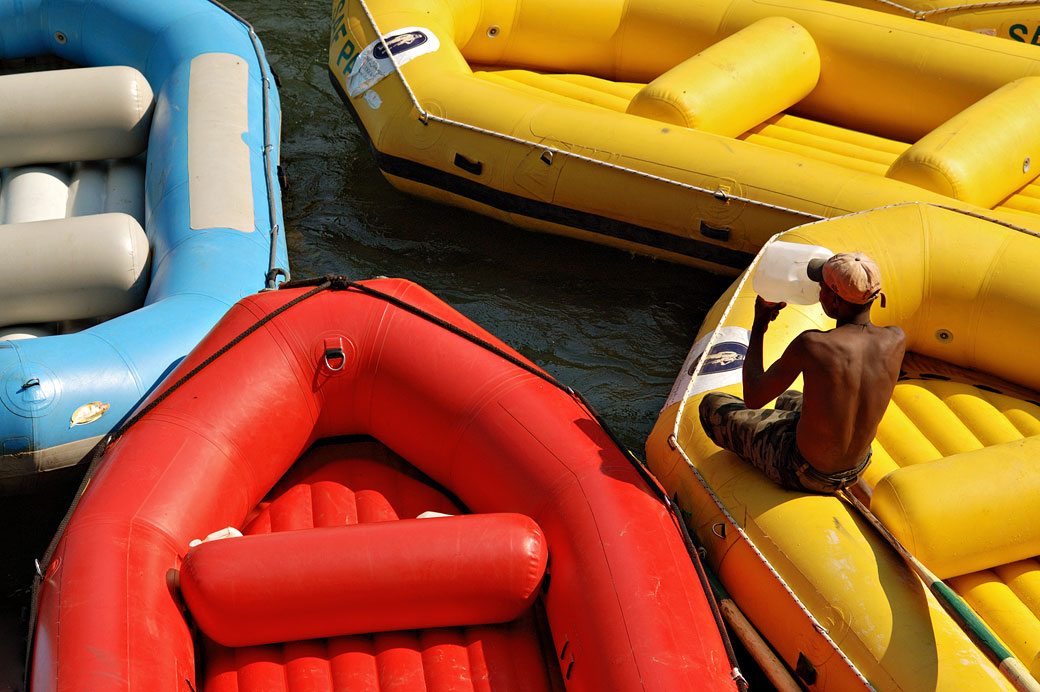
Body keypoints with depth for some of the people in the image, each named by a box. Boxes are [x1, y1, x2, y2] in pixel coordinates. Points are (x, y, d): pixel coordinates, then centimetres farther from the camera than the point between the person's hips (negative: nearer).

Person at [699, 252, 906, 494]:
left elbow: (752, 398, -17)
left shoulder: (810, 345, -32)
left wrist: (758, 326, -7)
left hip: (803, 473, -6)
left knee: (711, 405, 16)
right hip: (856, 470, 6)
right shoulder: (897, 340, -17)